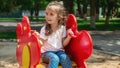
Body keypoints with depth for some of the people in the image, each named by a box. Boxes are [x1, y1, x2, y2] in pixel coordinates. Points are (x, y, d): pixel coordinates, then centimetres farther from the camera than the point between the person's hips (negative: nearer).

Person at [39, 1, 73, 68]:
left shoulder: (62, 28, -1)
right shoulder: (44, 29, -6)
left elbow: (63, 44, 1)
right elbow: (41, 44, -1)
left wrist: (69, 37, -13)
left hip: (59, 51, 2)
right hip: (47, 51, -2)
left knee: (65, 58, -28)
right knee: (55, 58, -32)